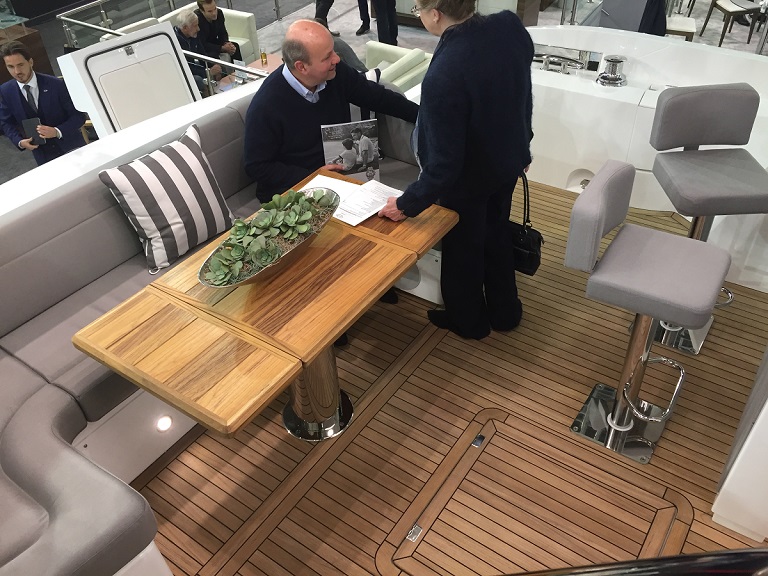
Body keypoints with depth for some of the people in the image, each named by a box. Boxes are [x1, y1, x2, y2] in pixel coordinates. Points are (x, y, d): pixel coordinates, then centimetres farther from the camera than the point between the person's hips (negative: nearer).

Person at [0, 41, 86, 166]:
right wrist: (19, 141, -13)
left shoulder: (56, 84, -15)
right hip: (42, 155, 2)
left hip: (71, 147, -2)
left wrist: (57, 131, -27)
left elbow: (79, 116, -12)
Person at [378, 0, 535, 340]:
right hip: (507, 162, 7)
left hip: (467, 179, -6)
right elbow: (523, 96, 1)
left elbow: (445, 162, -31)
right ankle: (505, 312, 48)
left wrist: (407, 204, -17)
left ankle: (468, 322, 44)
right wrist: (521, 146, 17)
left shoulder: (444, 75, -37)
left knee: (462, 251, 19)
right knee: (496, 237, 27)